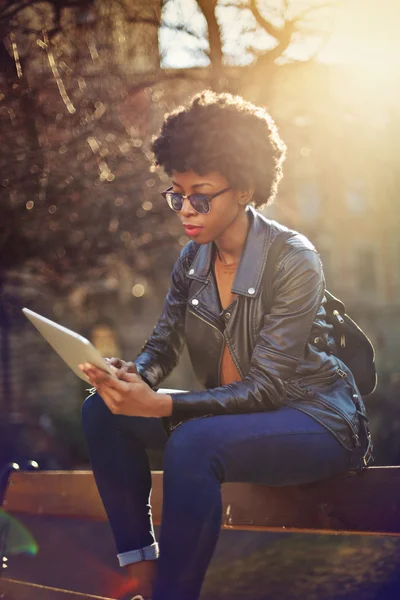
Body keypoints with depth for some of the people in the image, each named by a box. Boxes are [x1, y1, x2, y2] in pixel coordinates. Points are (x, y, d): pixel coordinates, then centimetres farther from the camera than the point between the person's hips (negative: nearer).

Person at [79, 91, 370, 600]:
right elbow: (163, 343, 5)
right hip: (231, 413, 7)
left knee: (192, 444, -35)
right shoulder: (191, 261, 3)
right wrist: (134, 377, -21)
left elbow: (266, 388, -22)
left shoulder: (293, 261, -19)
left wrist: (160, 405, -33)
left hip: (315, 421, -7)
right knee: (102, 410, -8)